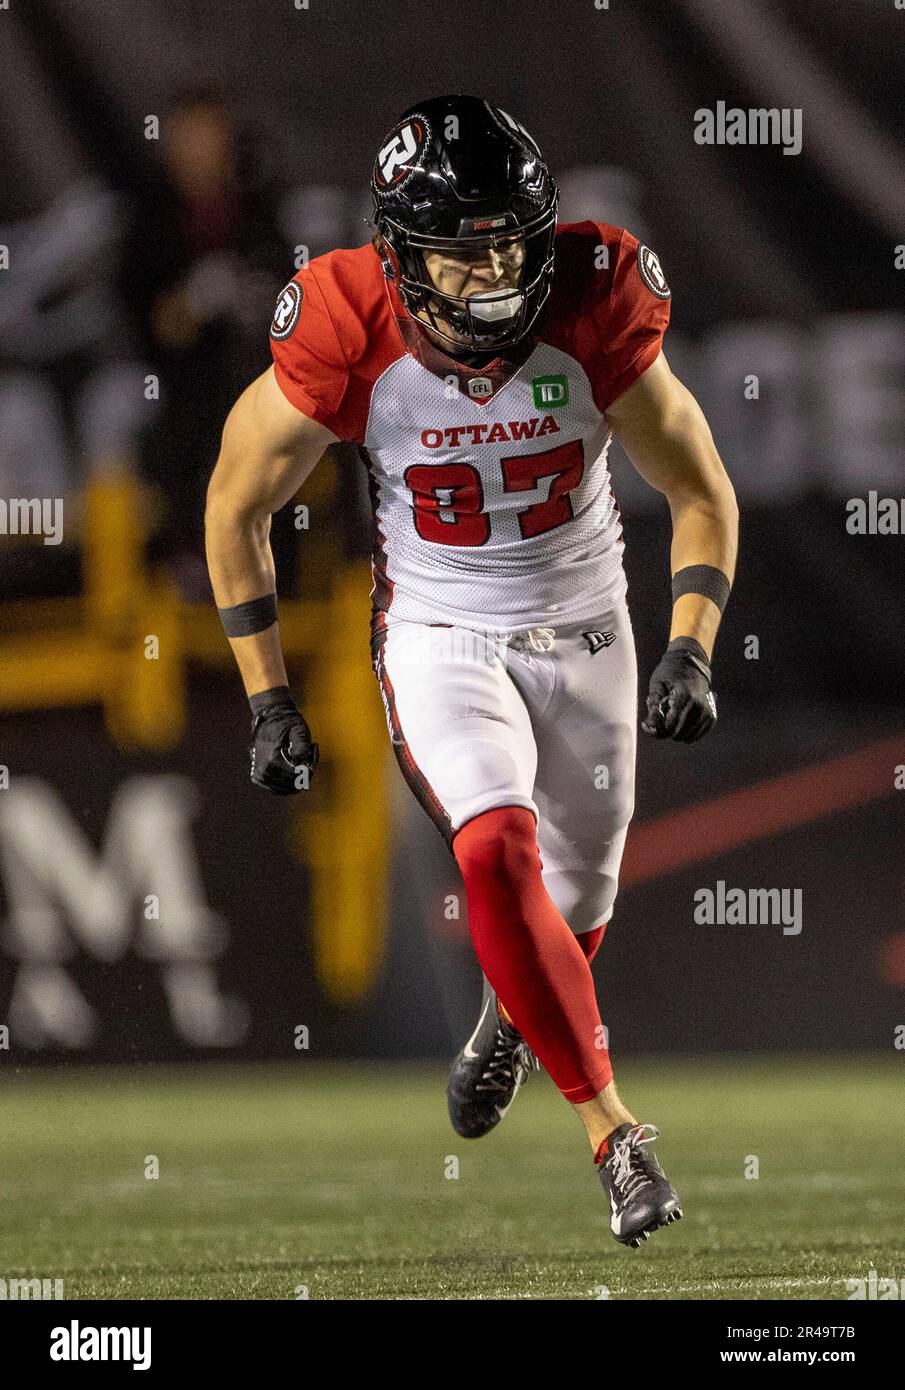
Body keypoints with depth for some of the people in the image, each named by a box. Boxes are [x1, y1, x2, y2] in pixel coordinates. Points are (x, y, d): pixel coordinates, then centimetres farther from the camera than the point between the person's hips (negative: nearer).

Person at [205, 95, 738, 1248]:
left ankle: (511, 1014, 52)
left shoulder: (592, 315, -20)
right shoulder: (350, 341, -22)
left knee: (575, 903, 15)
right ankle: (613, 1133, -19)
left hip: (583, 632, 2)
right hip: (440, 637, -2)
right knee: (500, 857, -26)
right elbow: (236, 506, -7)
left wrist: (689, 652, -19)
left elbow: (701, 491, -6)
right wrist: (267, 699, -7)